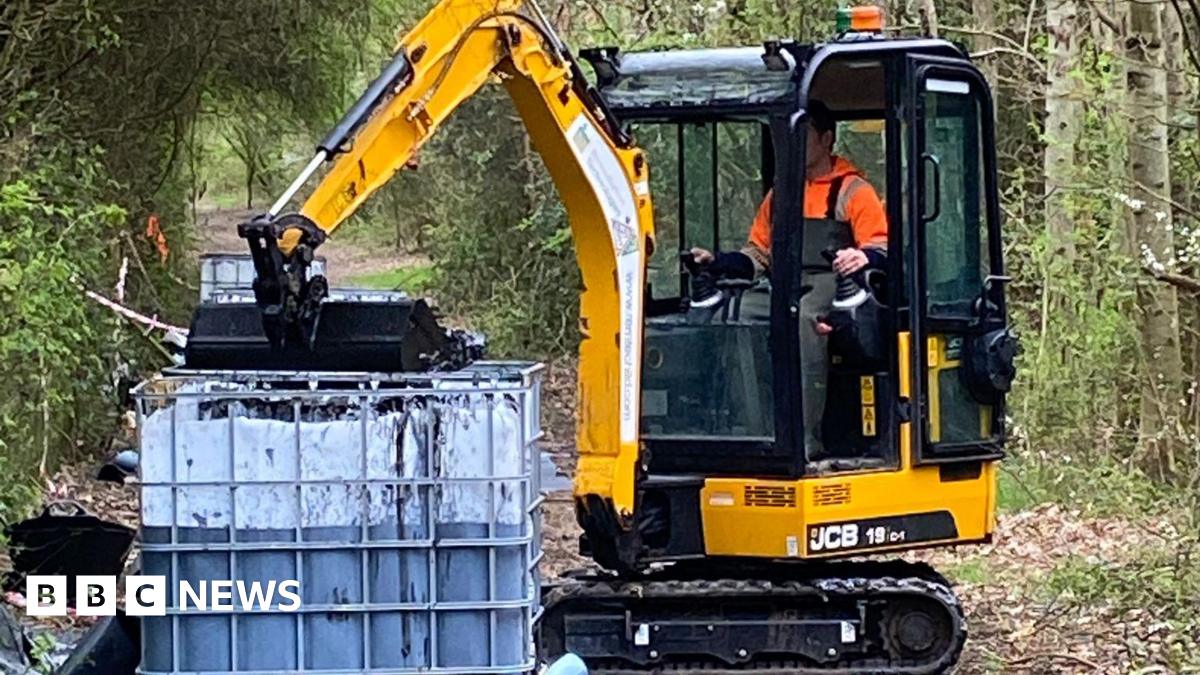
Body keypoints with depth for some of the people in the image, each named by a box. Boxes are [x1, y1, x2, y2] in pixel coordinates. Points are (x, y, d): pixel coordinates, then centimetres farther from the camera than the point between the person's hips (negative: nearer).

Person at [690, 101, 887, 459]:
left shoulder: (853, 192, 8)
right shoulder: (780, 194, 27)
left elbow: (882, 251, -1)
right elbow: (757, 255, 28)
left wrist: (864, 257, -25)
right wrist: (715, 262, 11)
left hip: (832, 282, -5)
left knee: (801, 317, -40)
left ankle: (806, 439, -43)